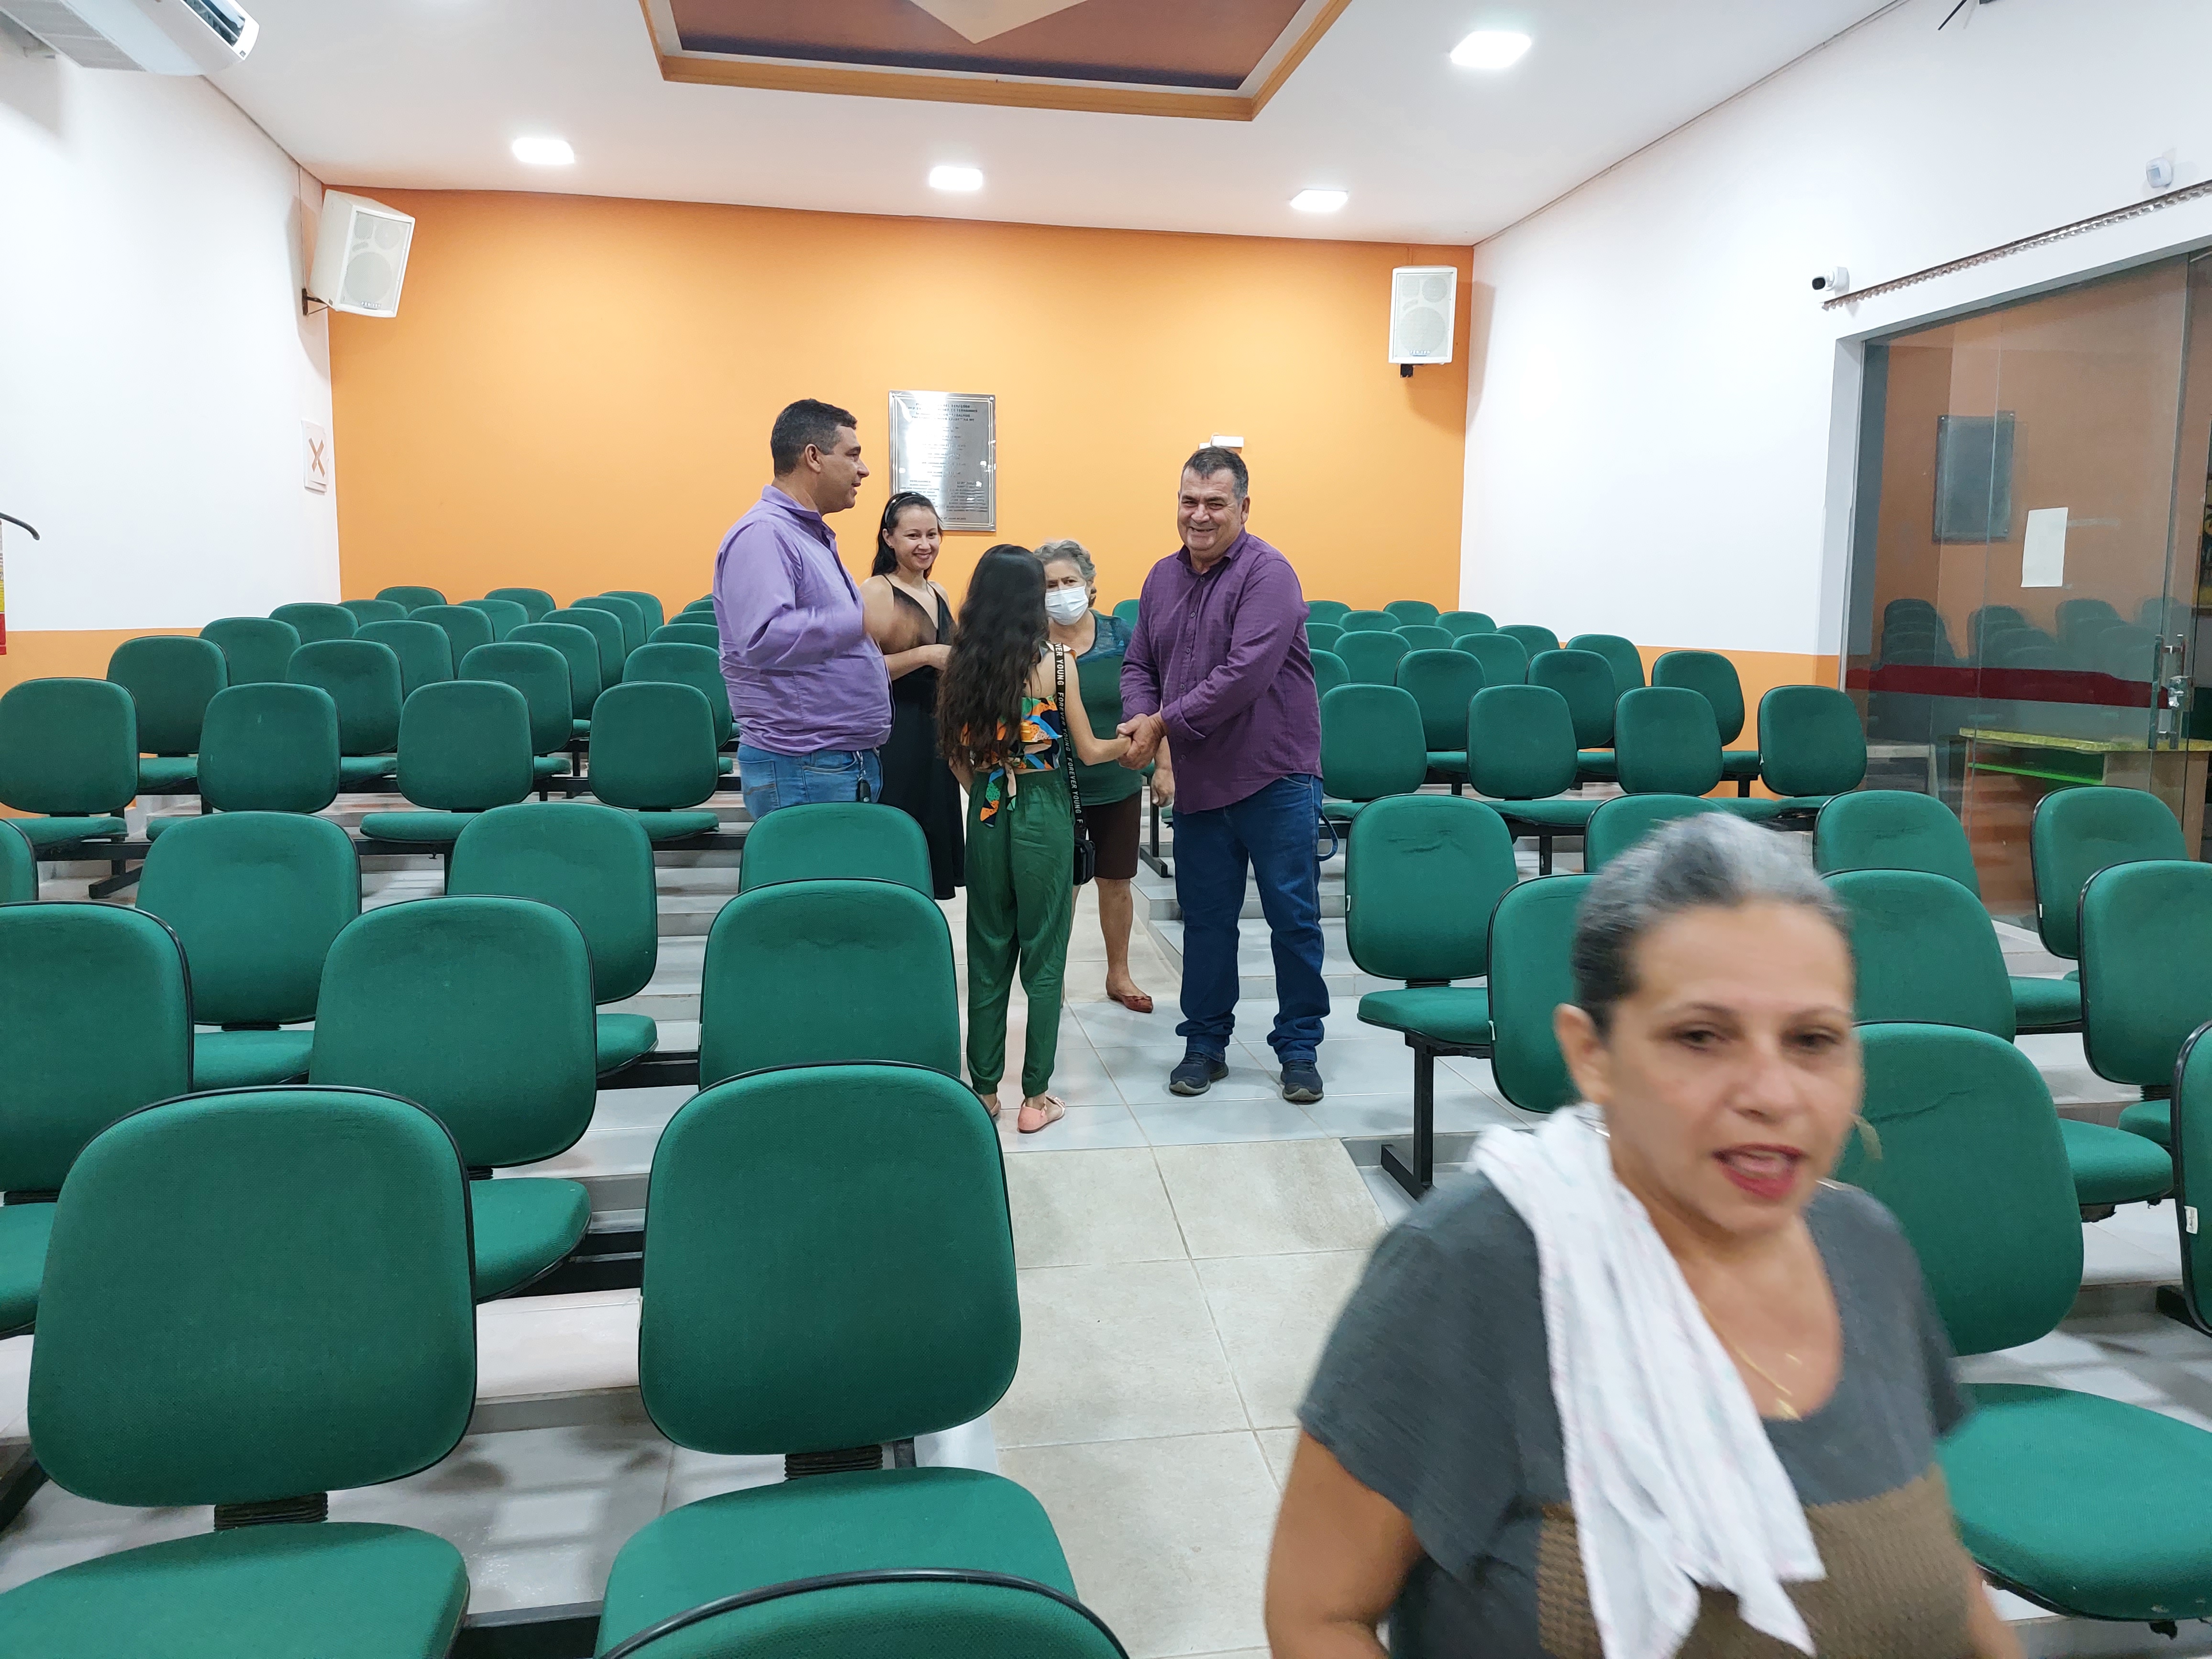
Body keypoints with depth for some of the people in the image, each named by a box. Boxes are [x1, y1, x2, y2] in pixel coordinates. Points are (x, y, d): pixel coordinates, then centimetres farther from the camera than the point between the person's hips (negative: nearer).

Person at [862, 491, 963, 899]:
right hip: (893, 739, -8)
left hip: (936, 735, 8)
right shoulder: (874, 592, -11)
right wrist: (924, 655, -23)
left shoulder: (939, 594, 12)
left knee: (933, 837, 10)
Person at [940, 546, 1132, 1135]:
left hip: (986, 816, 4)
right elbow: (1089, 752, -3)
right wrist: (1132, 739, 16)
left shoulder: (962, 664, 0)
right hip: (1043, 818, -3)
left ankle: (984, 1089, 20)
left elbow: (958, 755, 5)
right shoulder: (1055, 662, -10)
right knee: (1043, 958, 7)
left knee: (987, 954, 13)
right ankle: (1036, 1097, 12)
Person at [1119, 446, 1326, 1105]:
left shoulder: (1267, 574, -12)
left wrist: (1166, 722, -16)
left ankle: (1299, 1048, 17)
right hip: (1198, 779, 6)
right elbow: (1139, 665, 14)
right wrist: (1141, 718, -8)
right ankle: (1205, 1043, 27)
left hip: (1274, 778, -6)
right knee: (1205, 919, 13)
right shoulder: (1163, 578, 10)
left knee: (1293, 916, 3)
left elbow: (1245, 674, -22)